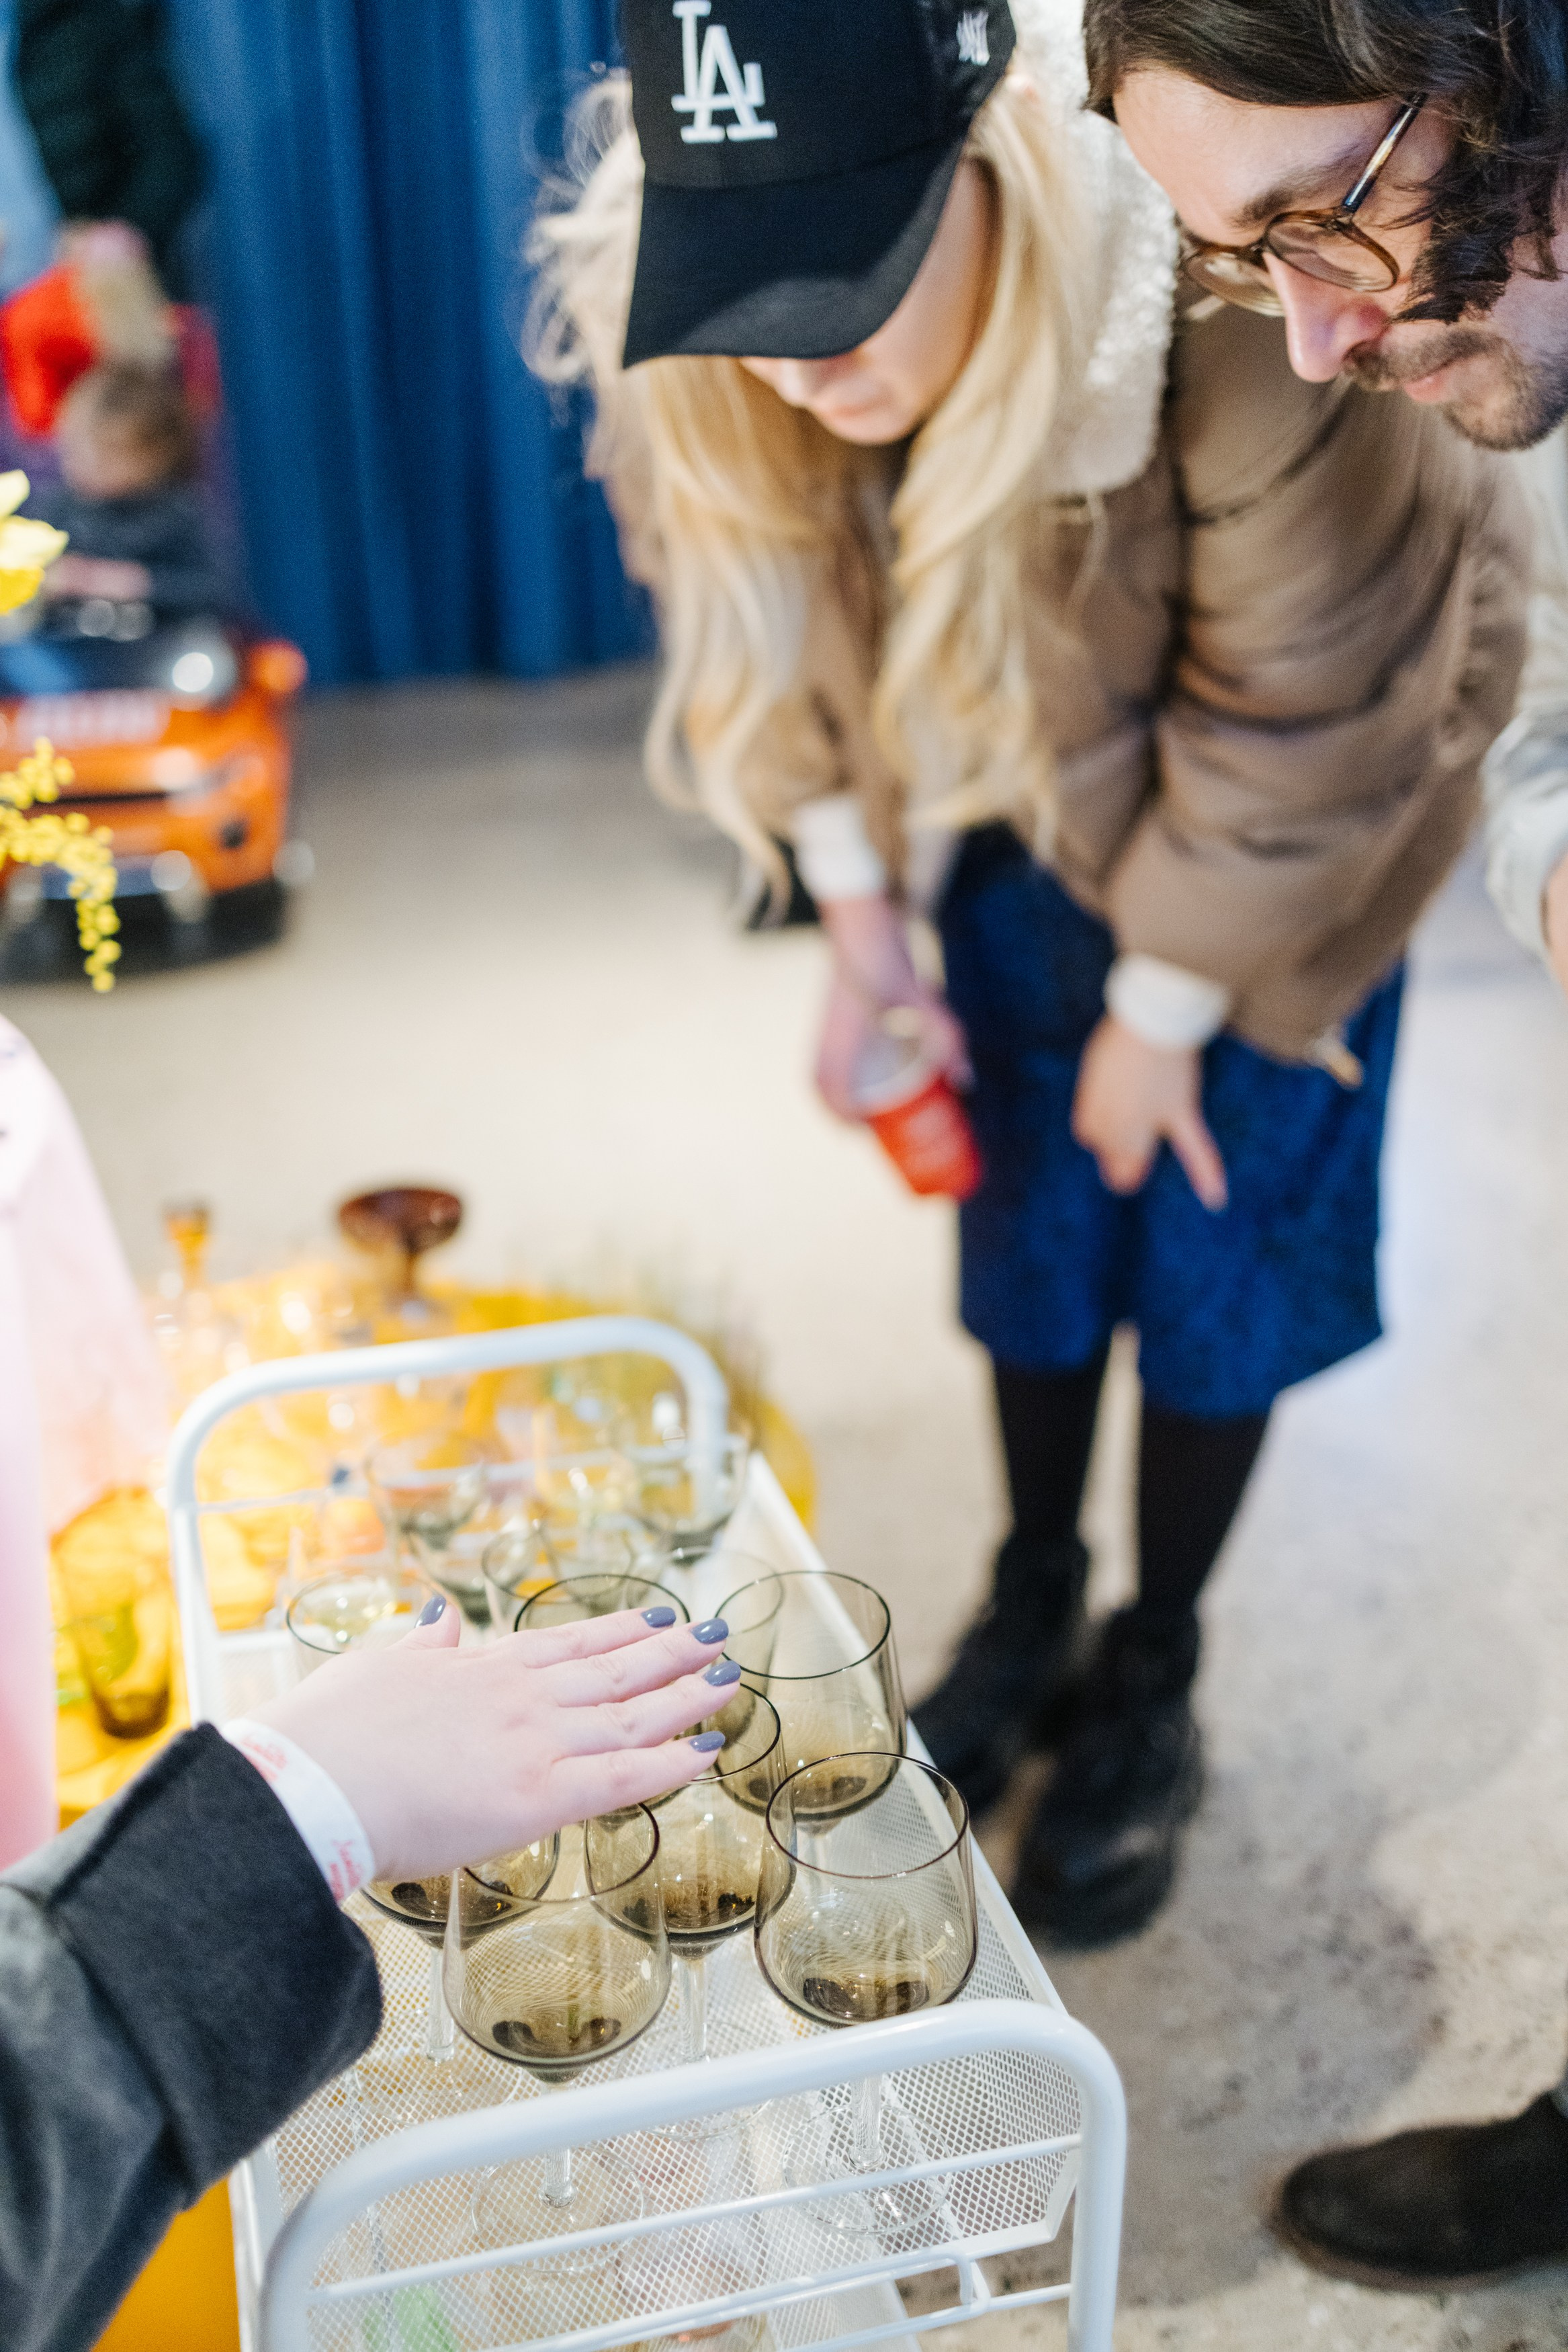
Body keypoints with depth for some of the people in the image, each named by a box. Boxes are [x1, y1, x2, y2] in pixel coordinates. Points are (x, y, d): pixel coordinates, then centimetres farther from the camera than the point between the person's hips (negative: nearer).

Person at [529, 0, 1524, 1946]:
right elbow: (785, 622, -8)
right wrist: (860, 929, -4)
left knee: (1217, 1247, 3)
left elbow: (1286, 737, -26)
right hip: (1020, 782, 4)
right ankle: (1031, 1605, 36)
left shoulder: (1243, 329, -40)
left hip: (1303, 800, -4)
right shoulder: (684, 339, -26)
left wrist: (1164, 1012, -15)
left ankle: (1155, 1678, 26)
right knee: (1029, 1203, 13)